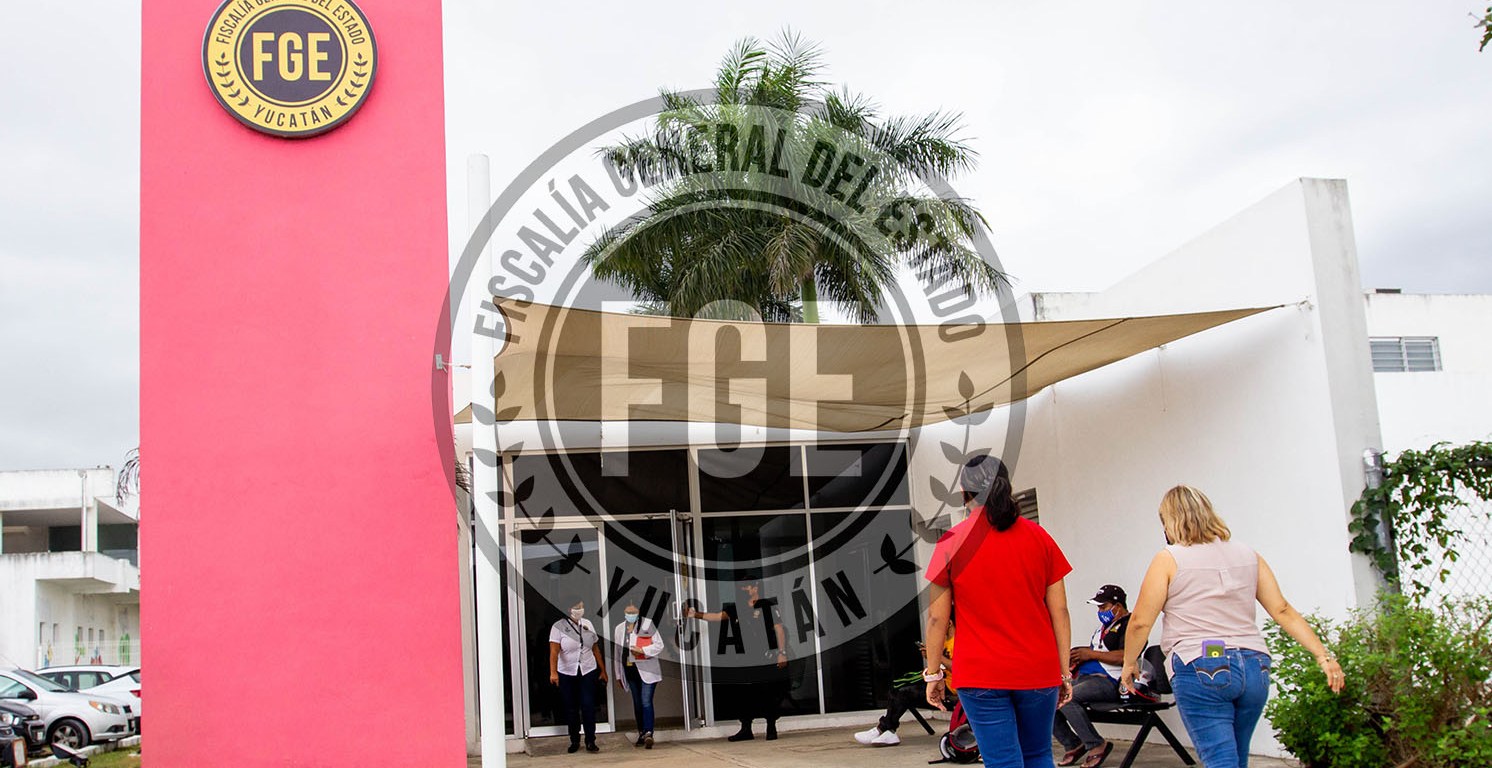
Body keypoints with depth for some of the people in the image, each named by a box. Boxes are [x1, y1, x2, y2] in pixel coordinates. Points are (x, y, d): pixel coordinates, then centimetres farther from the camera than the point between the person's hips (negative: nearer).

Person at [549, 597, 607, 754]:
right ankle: (574, 741, 19)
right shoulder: (558, 627, -7)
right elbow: (554, 652, -16)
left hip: (588, 672, 2)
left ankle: (590, 742, 1)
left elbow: (595, 649, 13)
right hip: (566, 674, -2)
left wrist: (603, 670, 13)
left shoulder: (587, 624, 7)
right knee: (571, 709, 6)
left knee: (588, 706, -5)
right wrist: (553, 672, -28)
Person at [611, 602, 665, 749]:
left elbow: (659, 645, -3)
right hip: (630, 671, 5)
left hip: (647, 670, -5)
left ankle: (648, 734, -21)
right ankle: (641, 734, 20)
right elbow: (617, 653, 16)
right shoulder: (620, 629, 12)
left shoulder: (647, 624, -2)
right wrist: (618, 676, 16)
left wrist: (642, 650, -18)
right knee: (637, 703, 11)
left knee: (646, 702, -14)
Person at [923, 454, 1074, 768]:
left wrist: (933, 674, 6)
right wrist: (1064, 672, 10)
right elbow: (1059, 611, 4)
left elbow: (937, 617, -3)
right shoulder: (1039, 538, 3)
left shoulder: (951, 543, -4)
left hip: (981, 676, -3)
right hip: (1038, 672, 3)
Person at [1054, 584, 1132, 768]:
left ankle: (1097, 745, -16)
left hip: (1109, 682, -10)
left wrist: (1091, 654, -14)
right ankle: (1073, 745, 3)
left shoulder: (1129, 624, -5)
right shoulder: (1104, 624, 25)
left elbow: (1125, 657, -20)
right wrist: (1077, 658, 12)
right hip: (1084, 677, 10)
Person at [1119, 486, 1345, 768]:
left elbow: (1140, 622, -2)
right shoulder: (1247, 555, 13)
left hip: (1201, 668, -6)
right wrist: (1323, 655, 10)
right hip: (1254, 668, 6)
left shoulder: (1169, 559, -2)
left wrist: (1129, 663, 12)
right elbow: (1283, 611, 9)